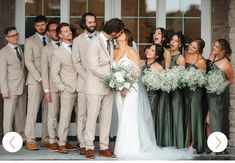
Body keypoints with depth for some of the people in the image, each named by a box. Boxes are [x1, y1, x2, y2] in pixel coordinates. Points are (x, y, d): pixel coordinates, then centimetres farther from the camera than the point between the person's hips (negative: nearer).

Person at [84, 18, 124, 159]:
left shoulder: (111, 43, 11)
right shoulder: (94, 43, -13)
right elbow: (94, 68, -19)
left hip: (109, 87, 7)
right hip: (95, 87, -7)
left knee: (106, 118, 6)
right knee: (92, 117, -1)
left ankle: (104, 147, 11)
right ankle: (89, 147, 6)